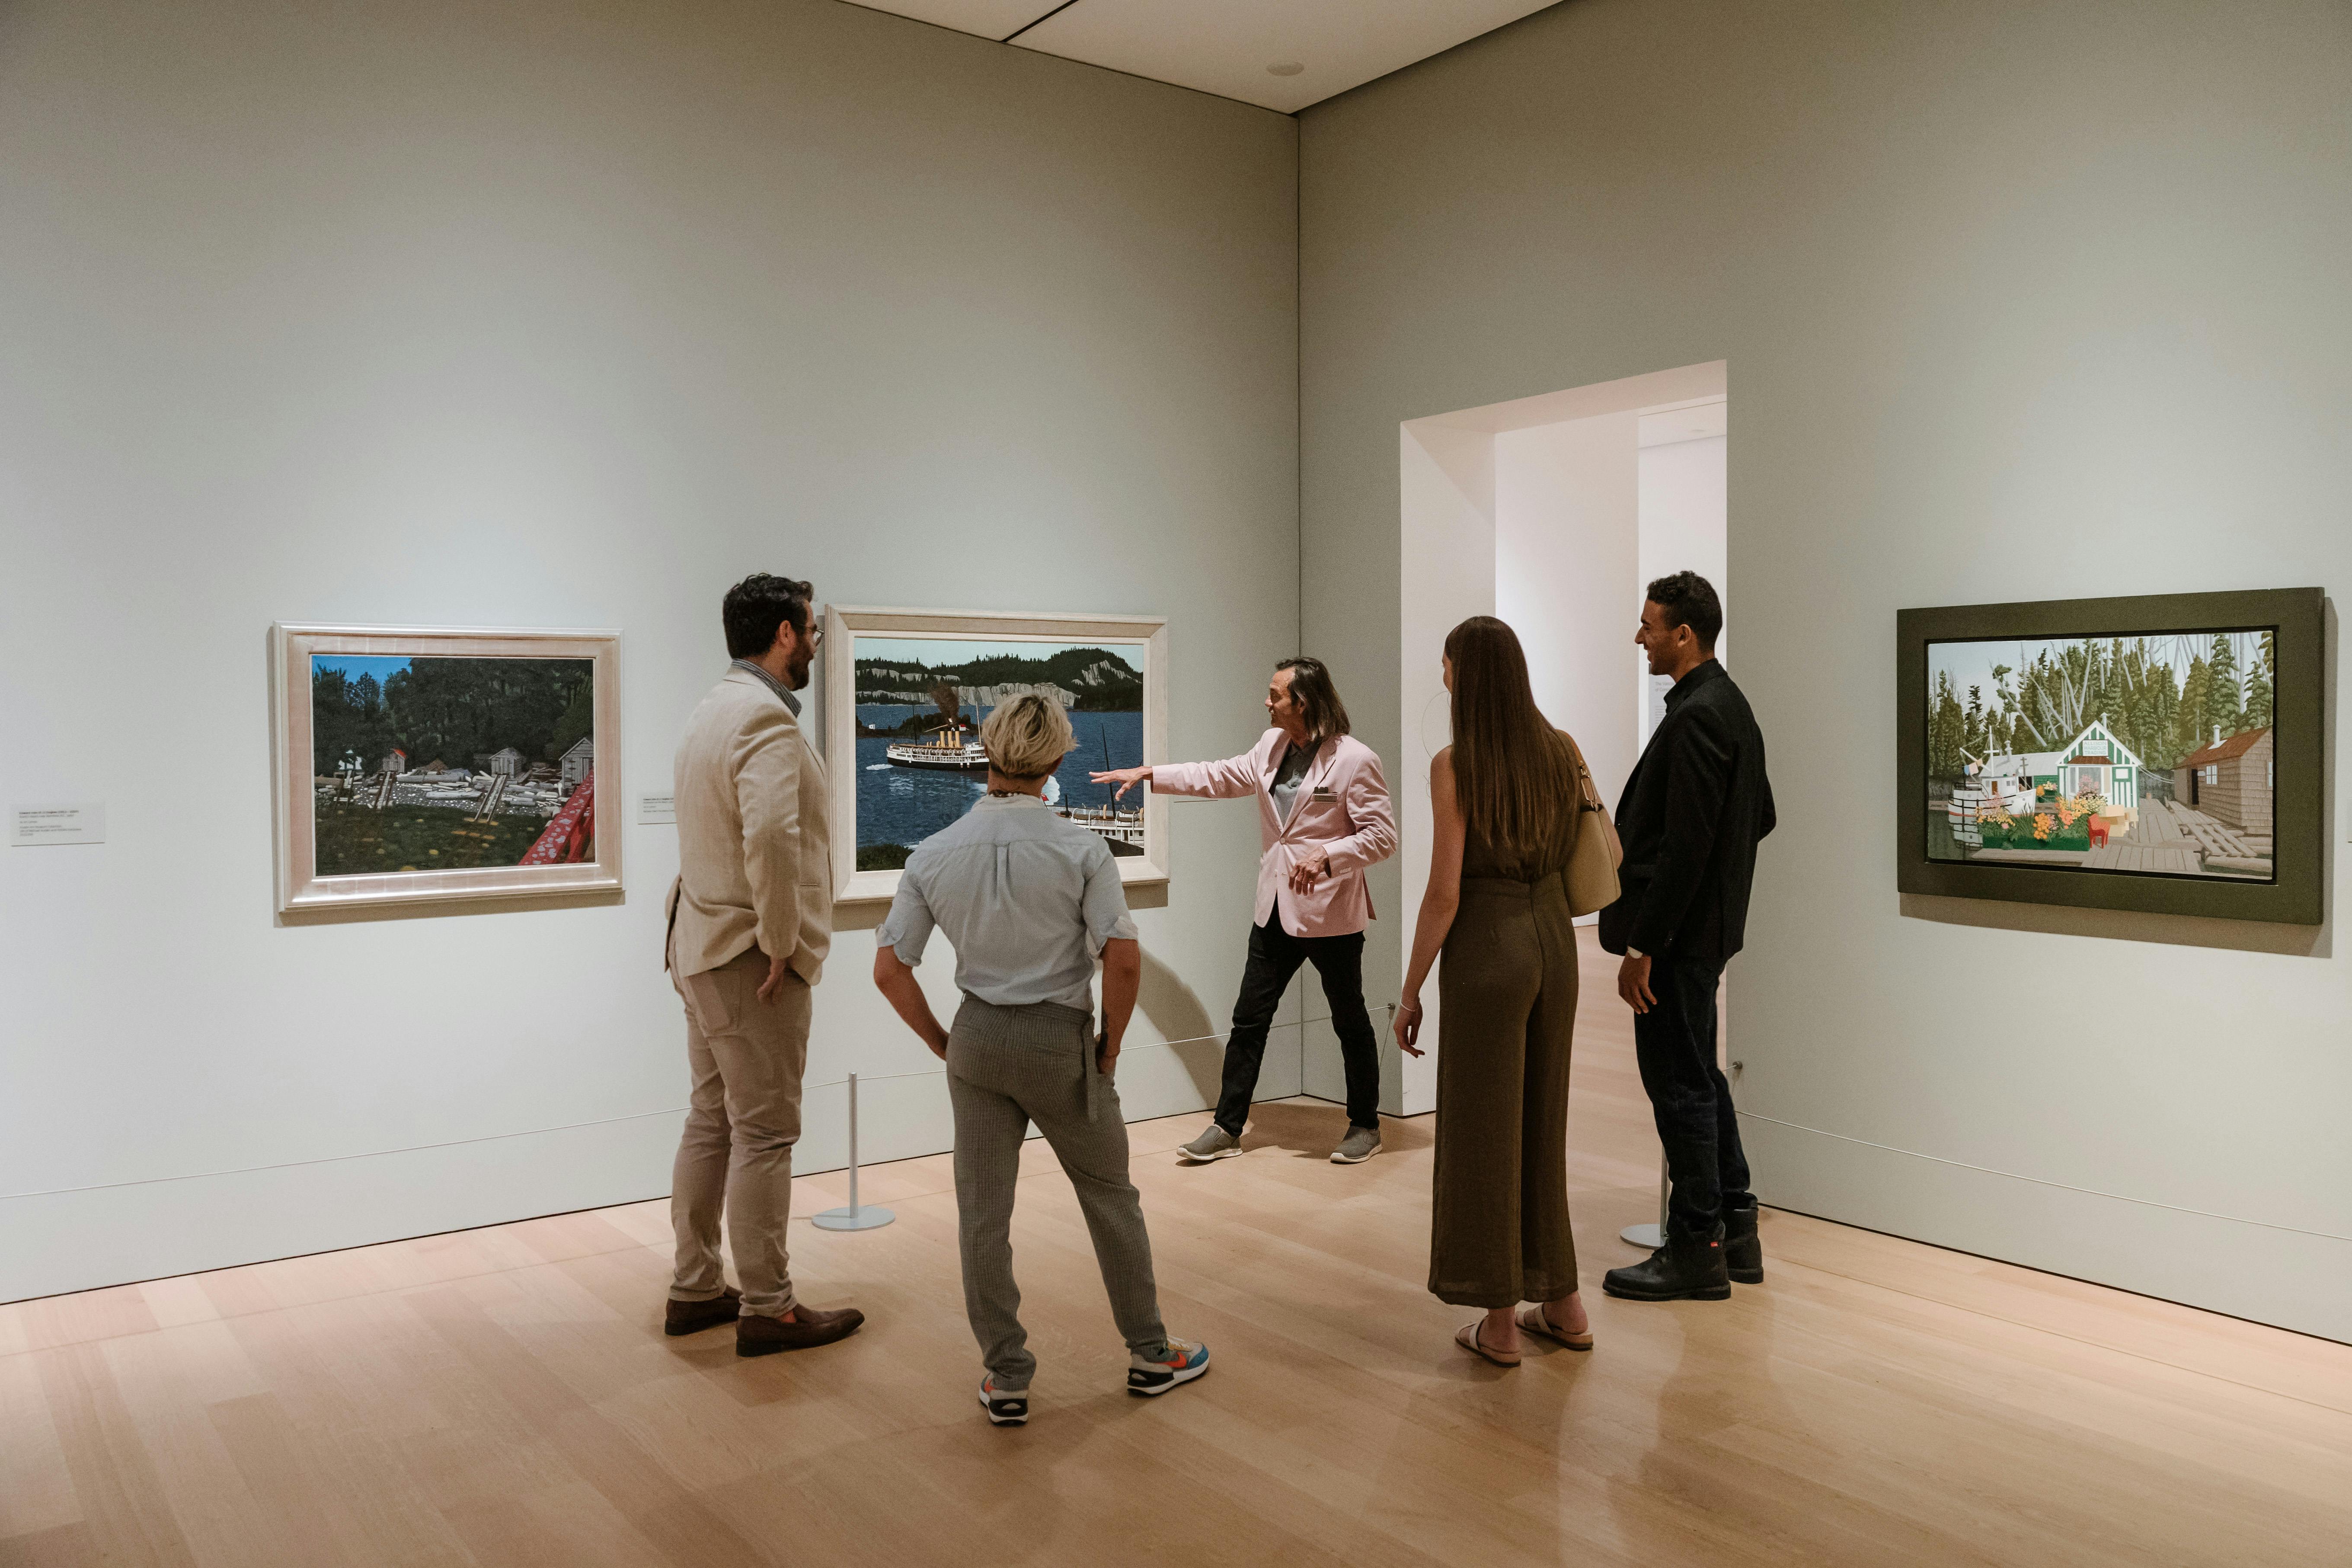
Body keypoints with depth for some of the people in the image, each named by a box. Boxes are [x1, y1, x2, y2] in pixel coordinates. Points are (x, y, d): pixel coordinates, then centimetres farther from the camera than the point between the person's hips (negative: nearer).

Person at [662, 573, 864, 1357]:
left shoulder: (712, 710, 14)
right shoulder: (766, 719, -18)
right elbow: (771, 834, -34)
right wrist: (782, 945, -22)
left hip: (703, 947, 10)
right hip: (751, 959, -10)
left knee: (713, 1122, 16)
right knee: (765, 1134, -1)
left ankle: (694, 1290, 26)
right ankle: (767, 1309, 9)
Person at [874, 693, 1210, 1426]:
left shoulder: (934, 855, -5)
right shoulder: (1080, 849, -13)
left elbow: (889, 970, -5)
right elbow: (1124, 958, -19)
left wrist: (942, 1043, 6)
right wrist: (1110, 1042, -4)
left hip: (977, 1040, 2)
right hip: (1062, 1041, -2)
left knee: (983, 1213, 11)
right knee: (1109, 1198, 16)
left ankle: (1005, 1379, 18)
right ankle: (1150, 1353, 29)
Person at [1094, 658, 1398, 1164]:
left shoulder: (1355, 761, -15)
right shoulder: (1273, 746, 7)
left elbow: (1382, 837, -14)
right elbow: (1219, 776, 17)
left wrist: (1326, 856, -26)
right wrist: (1149, 774, 13)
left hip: (1330, 909, -6)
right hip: (1276, 907, 6)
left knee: (1350, 1021, 9)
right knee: (1249, 1018, 7)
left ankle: (1365, 1126, 26)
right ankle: (1227, 1127, 14)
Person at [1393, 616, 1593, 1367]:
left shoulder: (1455, 765, -14)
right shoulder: (1561, 751, 2)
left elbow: (1445, 891, -15)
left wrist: (1410, 992, -8)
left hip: (1487, 947, -6)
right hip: (1554, 940, 6)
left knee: (1486, 1132, 6)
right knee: (1544, 1121, 18)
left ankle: (1501, 1324, 15)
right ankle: (1563, 1305, 27)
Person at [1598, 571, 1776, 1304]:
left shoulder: (1696, 717, -20)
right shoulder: (1730, 706, 12)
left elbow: (1685, 844, -24)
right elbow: (1760, 817, 21)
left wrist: (1642, 948, -21)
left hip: (1678, 934, -10)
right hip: (1704, 925, 10)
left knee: (1679, 1084, -1)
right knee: (1699, 1075, 17)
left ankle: (1696, 1250, 10)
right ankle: (1734, 1232, 27)